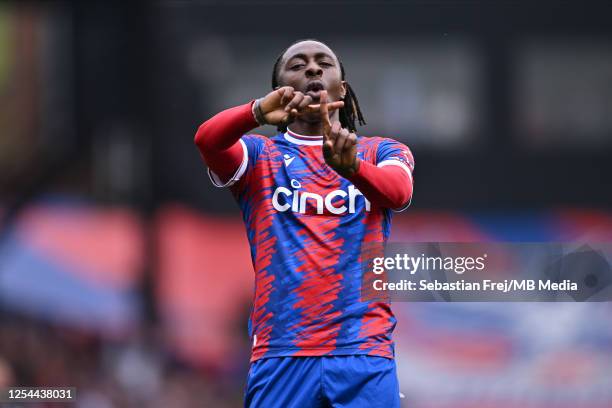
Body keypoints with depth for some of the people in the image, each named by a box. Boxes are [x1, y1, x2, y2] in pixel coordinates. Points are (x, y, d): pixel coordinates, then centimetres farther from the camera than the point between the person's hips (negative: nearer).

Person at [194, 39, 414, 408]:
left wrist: (351, 166, -31)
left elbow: (398, 191, -9)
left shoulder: (380, 152, 14)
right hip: (280, 355, 0)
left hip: (365, 353, 0)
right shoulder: (260, 155, 13)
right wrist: (259, 112, -30)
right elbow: (207, 139, -9)